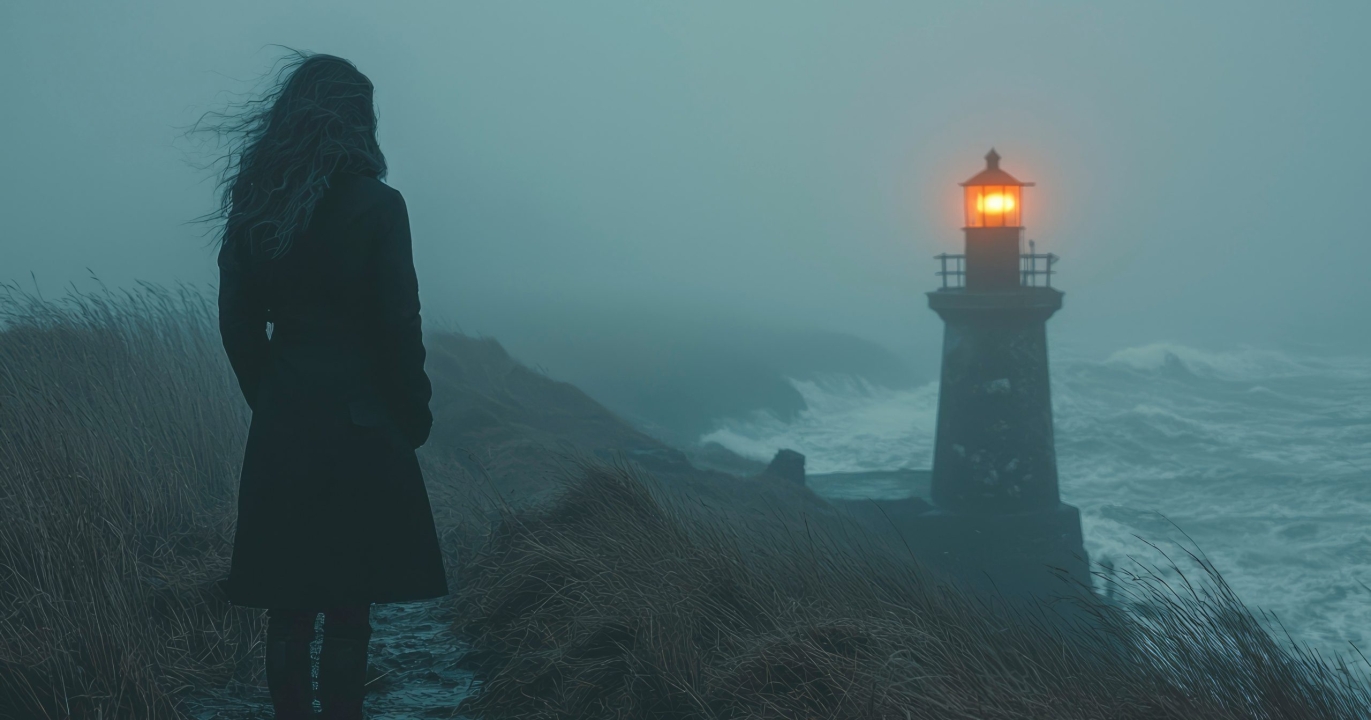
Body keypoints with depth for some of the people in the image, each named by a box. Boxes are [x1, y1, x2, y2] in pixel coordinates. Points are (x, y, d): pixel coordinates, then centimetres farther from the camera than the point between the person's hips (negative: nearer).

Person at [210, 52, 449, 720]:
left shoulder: (252, 206, 2)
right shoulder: (375, 205, -10)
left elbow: (238, 324, 5)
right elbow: (398, 324, -10)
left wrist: (271, 400, 15)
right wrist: (414, 415, 2)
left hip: (279, 430, 4)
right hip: (359, 426, -4)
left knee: (288, 601, 11)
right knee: (349, 603, 5)